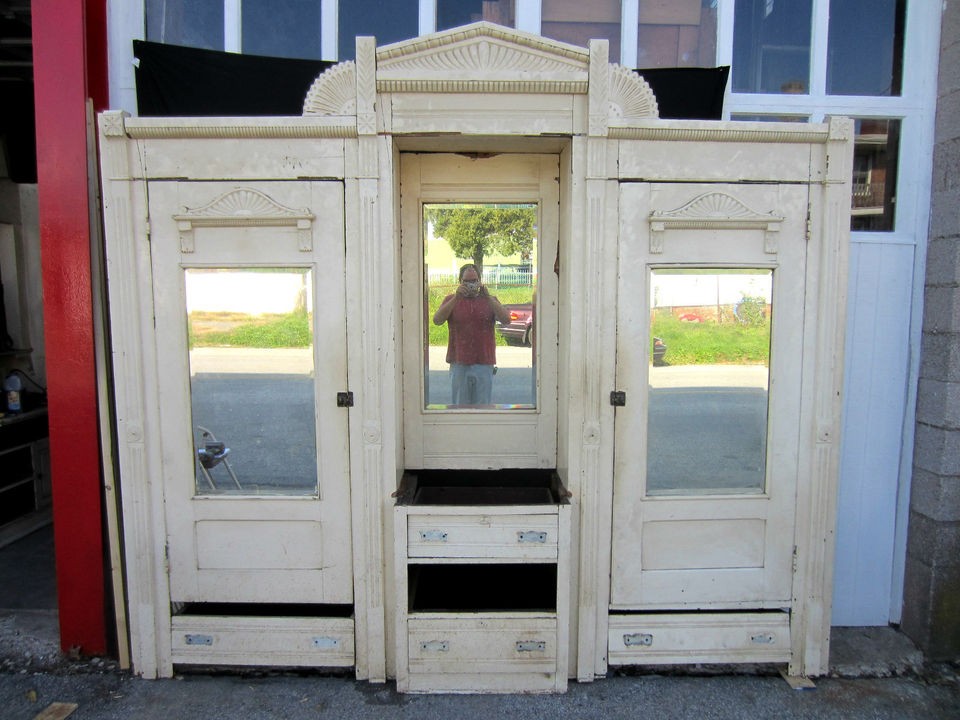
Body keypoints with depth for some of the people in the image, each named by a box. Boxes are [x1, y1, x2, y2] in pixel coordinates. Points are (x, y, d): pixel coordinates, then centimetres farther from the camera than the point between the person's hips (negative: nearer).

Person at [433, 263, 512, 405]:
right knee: (459, 408, 6)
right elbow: (437, 320, -9)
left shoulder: (490, 300, 10)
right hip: (459, 363, 0)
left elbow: (506, 320, -6)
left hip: (484, 363, 1)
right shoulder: (451, 300, 8)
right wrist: (456, 297, -17)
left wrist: (488, 297, -14)